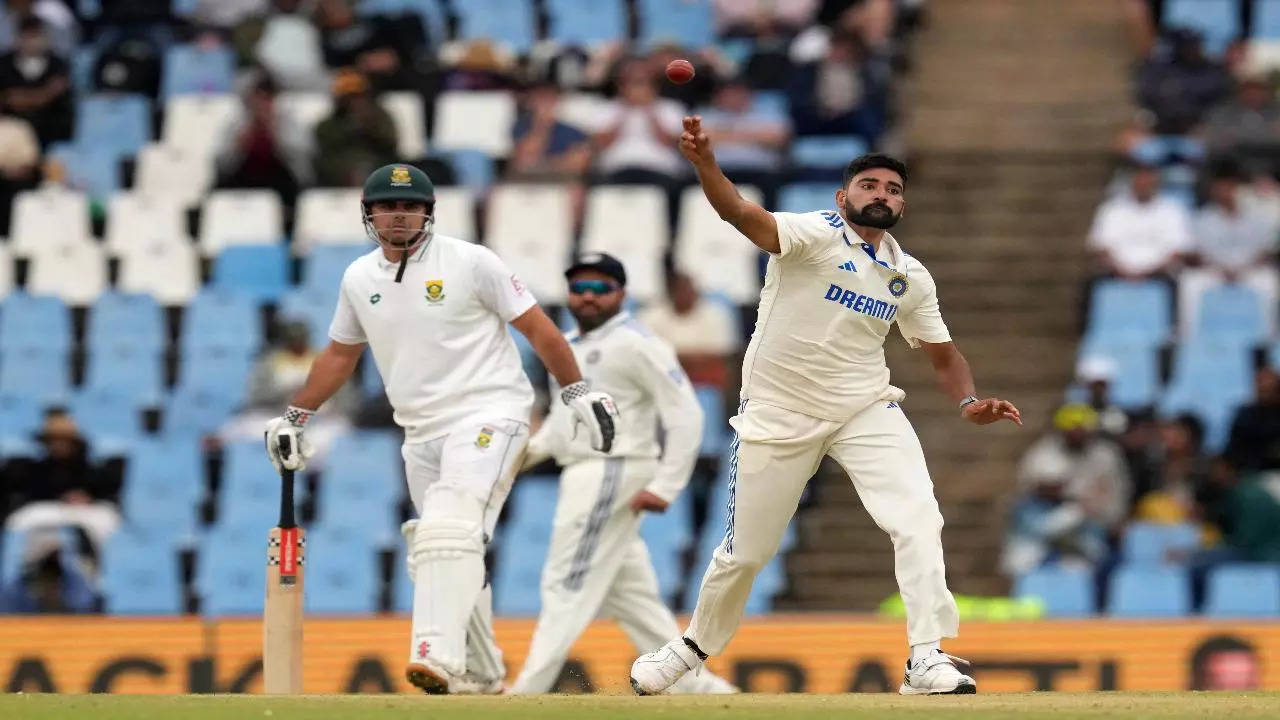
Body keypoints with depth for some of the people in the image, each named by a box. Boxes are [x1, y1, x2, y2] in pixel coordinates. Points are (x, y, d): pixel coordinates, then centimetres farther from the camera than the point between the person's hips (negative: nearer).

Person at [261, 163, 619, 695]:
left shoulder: (469, 262, -6)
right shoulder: (359, 279, 9)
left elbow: (537, 328, -3)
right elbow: (340, 354, 24)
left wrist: (578, 393, -7)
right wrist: (294, 417, 23)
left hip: (487, 414, -7)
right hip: (421, 431, 7)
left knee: (450, 529, -25)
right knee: (435, 548, 8)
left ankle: (438, 656, -38)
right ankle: (482, 673, 21)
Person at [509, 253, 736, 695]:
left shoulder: (636, 344, -9)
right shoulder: (568, 347, 18)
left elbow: (685, 415, -13)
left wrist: (665, 487, -19)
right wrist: (530, 451, 8)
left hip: (613, 472, -10)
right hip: (582, 476, 10)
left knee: (567, 583, -11)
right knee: (628, 590, 9)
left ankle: (525, 695, -12)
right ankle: (695, 687, 12)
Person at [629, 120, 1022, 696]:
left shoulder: (910, 278, 5)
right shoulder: (816, 235, -12)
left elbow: (942, 354, 13)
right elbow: (745, 217, -30)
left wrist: (969, 402, -8)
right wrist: (705, 166, -50)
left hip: (865, 410, 3)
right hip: (779, 412, -3)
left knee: (917, 517, -19)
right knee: (746, 551, 6)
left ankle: (927, 660, -19)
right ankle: (697, 645, 34)